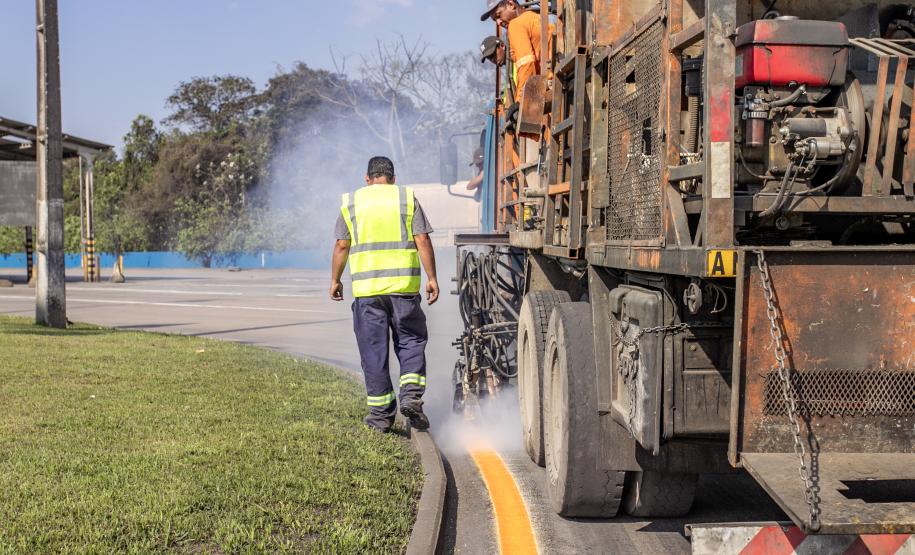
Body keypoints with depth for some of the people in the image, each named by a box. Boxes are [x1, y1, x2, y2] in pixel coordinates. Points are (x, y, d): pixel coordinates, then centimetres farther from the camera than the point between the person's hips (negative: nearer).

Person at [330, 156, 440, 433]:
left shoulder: (351, 202, 8)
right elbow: (423, 241, -1)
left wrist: (335, 280, 15)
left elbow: (341, 246, 5)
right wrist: (432, 278, 1)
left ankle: (381, 414, 8)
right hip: (404, 285, 0)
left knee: (374, 351, 5)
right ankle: (411, 395, -7)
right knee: (411, 341, 12)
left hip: (367, 287, 1)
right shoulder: (407, 197, 6)